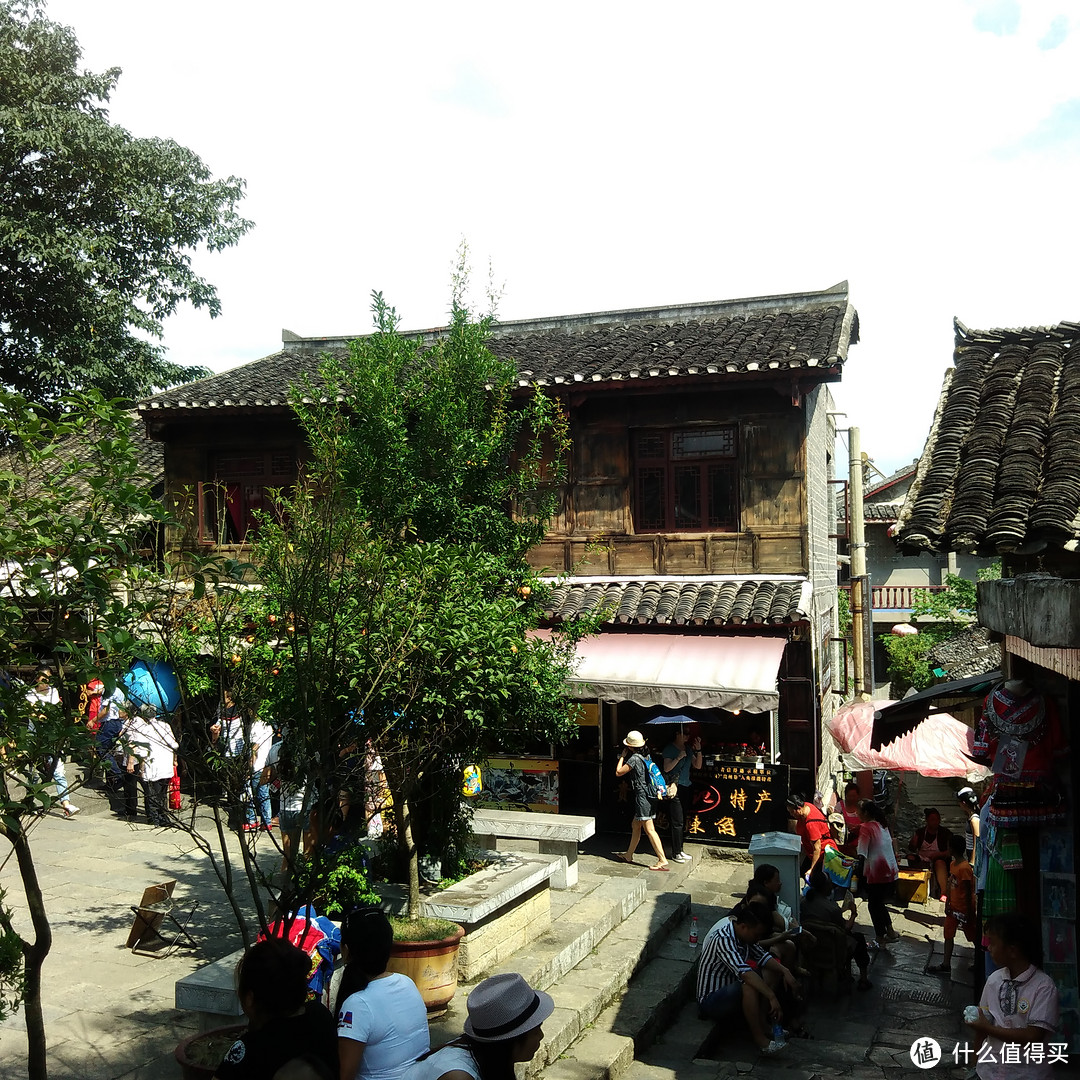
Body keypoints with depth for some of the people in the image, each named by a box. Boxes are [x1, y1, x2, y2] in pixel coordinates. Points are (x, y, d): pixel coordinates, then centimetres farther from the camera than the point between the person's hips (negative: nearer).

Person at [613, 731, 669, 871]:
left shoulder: (634, 758, -14)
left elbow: (618, 772, -8)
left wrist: (622, 756, 4)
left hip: (642, 796, -9)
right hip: (649, 796, 9)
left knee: (649, 829, -9)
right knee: (635, 826, 20)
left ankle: (662, 860, -13)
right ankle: (629, 855, 31)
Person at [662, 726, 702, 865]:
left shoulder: (688, 748, 15)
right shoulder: (669, 749, -5)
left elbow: (698, 766, 10)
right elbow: (666, 768, -13)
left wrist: (698, 750, -1)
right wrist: (678, 758, -22)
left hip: (685, 787, 7)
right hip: (675, 787, -7)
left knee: (682, 821, 10)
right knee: (677, 821, -7)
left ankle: (680, 850, 19)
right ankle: (675, 853, 0)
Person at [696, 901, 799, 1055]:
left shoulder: (743, 933, 0)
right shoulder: (724, 939, -28)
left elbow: (761, 956, 9)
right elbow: (744, 972, -40)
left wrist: (785, 971, -7)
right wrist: (772, 997, -43)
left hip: (729, 988, 10)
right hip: (710, 1001, -10)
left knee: (772, 970, 5)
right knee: (750, 983, -35)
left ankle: (762, 1022, -3)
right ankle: (759, 1038, -23)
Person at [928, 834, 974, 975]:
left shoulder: (964, 868, -25)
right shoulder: (952, 864, 3)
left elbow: (969, 892, -21)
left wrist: (969, 912, -16)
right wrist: (947, 903, 12)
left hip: (964, 909, -9)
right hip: (953, 907, 9)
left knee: (972, 935, 9)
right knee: (948, 935, 10)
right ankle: (946, 964, 16)